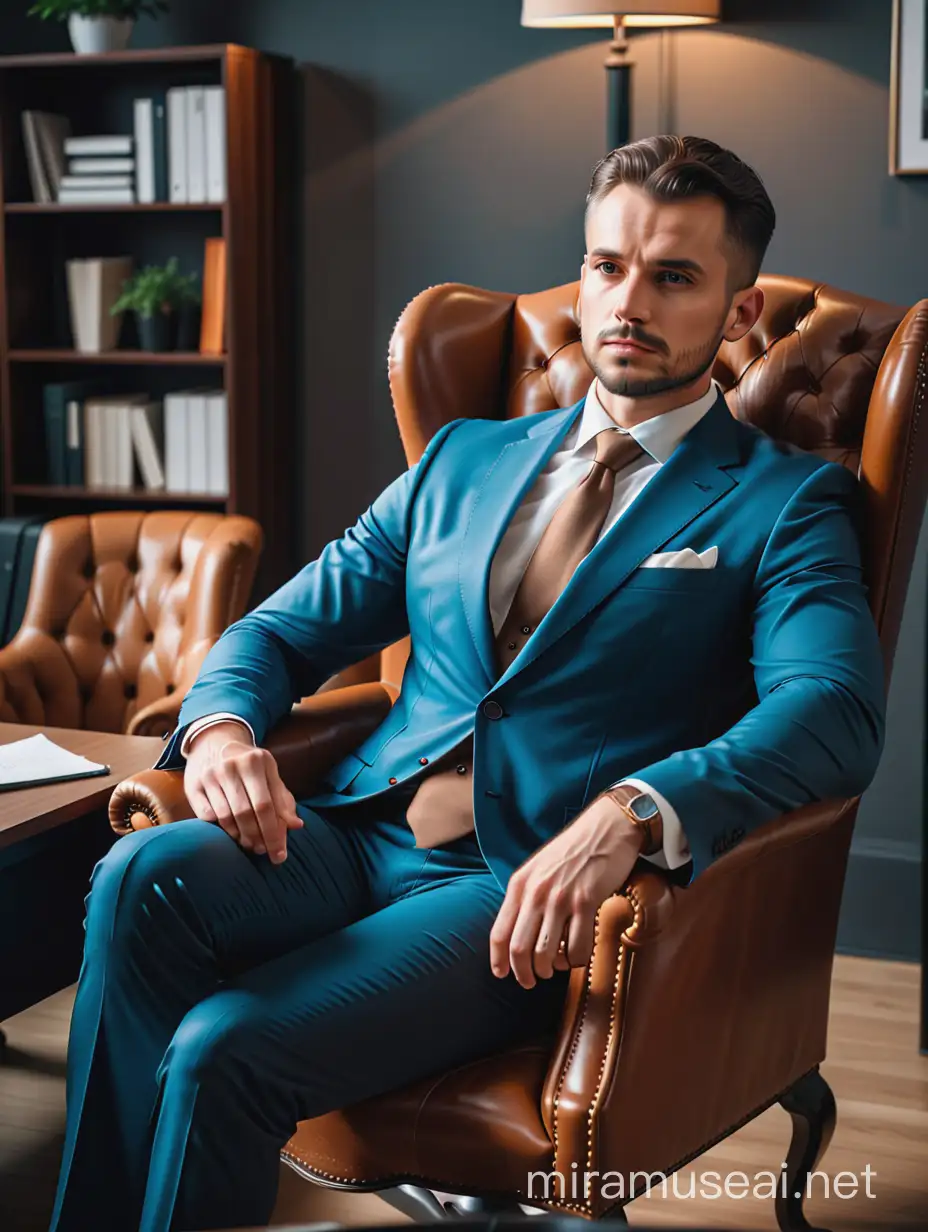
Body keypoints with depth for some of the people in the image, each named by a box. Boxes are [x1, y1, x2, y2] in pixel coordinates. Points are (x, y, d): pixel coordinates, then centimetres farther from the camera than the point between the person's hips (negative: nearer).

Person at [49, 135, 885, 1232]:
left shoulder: (786, 502, 6)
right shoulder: (463, 458, 22)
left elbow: (833, 712, -13)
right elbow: (286, 627, 19)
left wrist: (631, 813, -31)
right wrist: (220, 723, -6)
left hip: (529, 890, -4)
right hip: (365, 834, 5)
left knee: (225, 1050, -27)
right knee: (143, 879, -27)